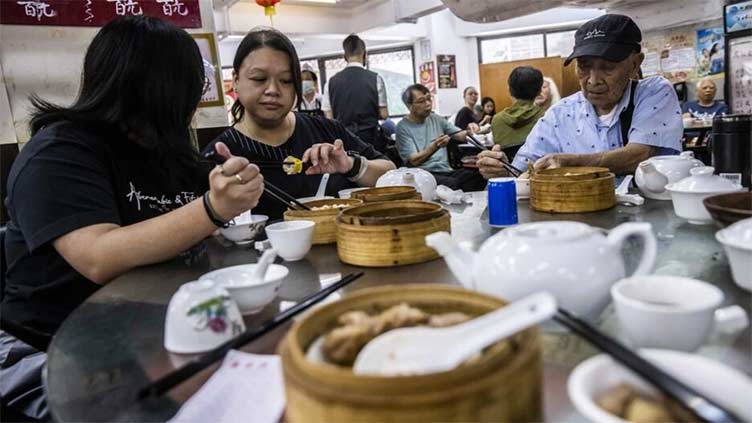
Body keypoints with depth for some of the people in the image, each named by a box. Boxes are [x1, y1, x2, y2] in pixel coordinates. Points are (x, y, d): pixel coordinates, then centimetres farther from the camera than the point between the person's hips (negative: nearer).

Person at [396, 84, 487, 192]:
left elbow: (460, 136, 14)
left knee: (480, 175, -23)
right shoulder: (403, 127, -1)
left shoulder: (436, 119, 15)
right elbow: (414, 161, -10)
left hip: (446, 170, 6)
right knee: (452, 184, -37)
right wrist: (435, 146, -25)